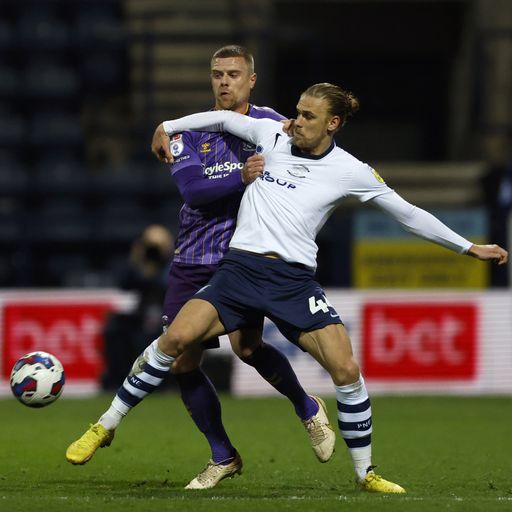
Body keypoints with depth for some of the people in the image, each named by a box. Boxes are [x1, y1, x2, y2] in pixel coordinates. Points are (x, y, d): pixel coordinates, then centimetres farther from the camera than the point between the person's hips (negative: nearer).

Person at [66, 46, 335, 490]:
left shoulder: (270, 124, 3)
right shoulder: (191, 131, 5)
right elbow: (193, 188, -11)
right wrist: (241, 177, -26)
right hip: (194, 263, 4)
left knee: (246, 344, -23)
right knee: (182, 361, 0)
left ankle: (309, 411, 4)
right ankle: (223, 457, 15)